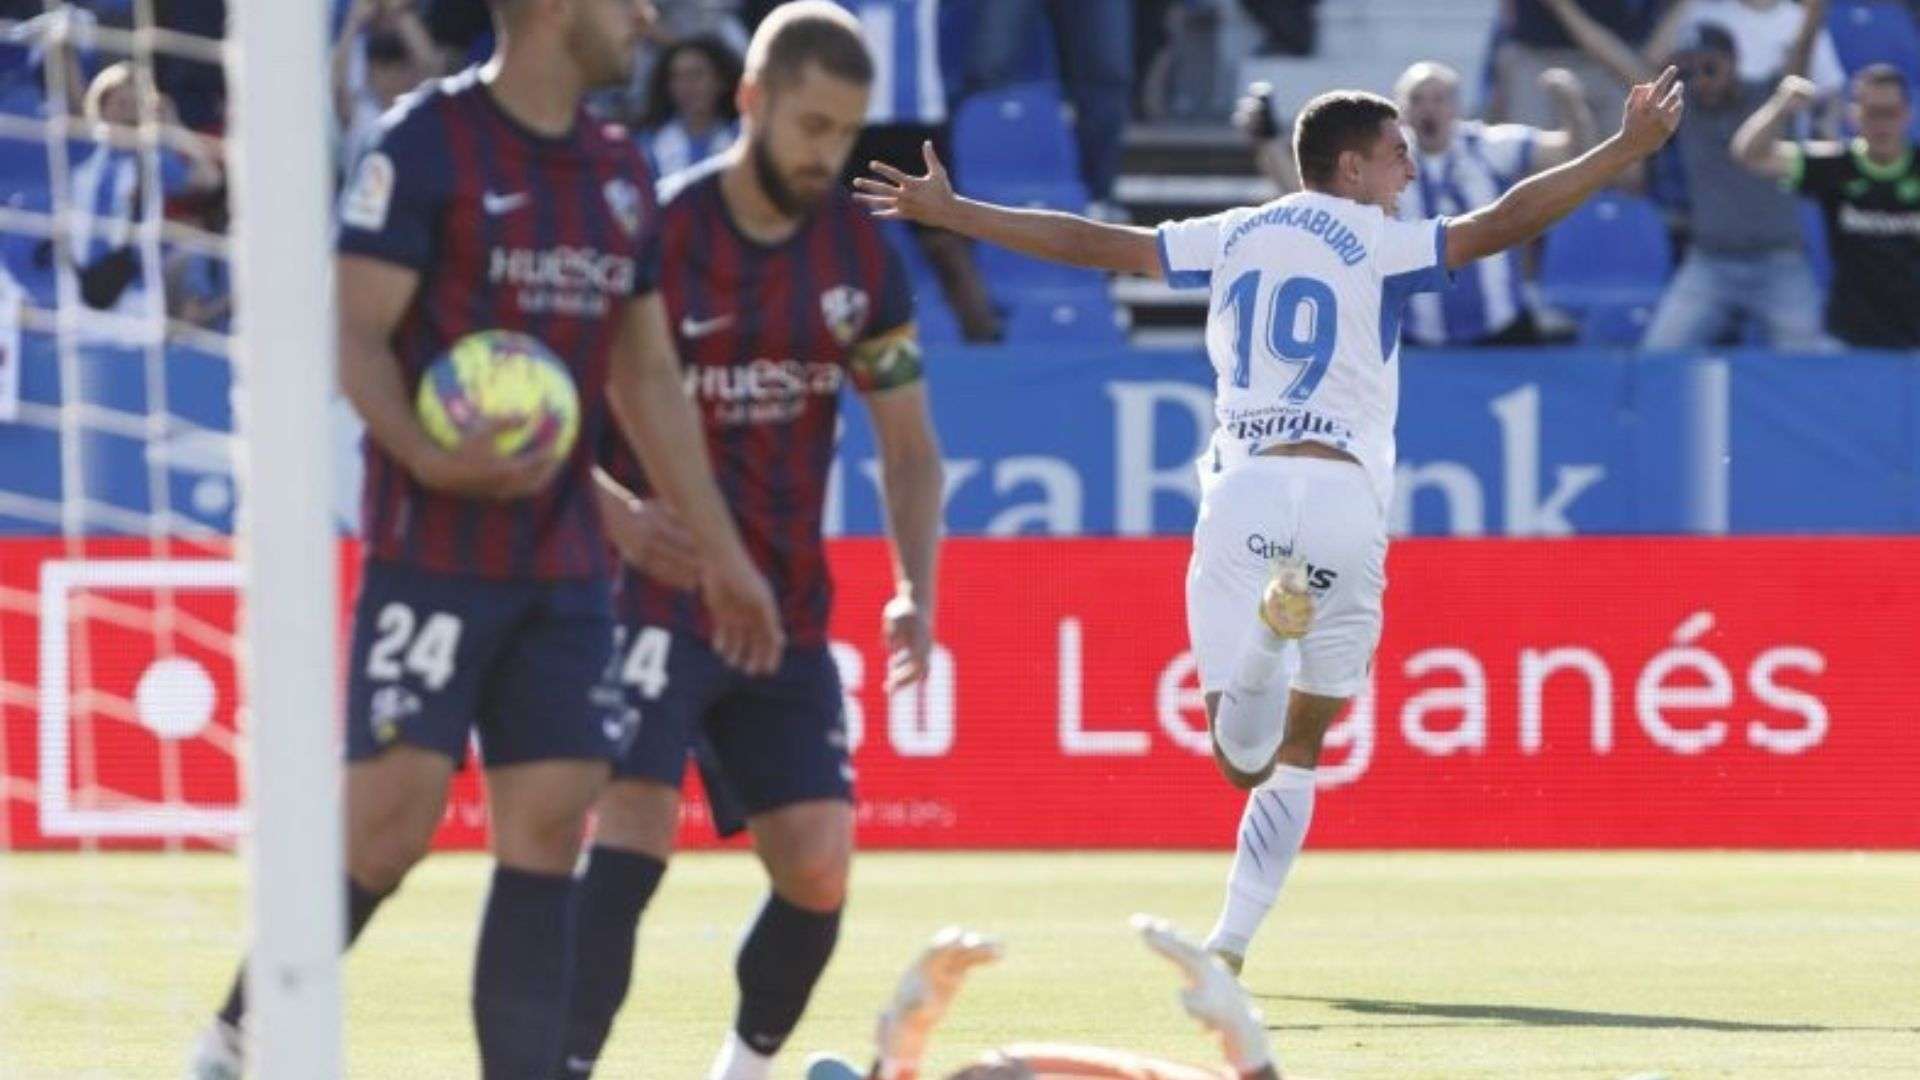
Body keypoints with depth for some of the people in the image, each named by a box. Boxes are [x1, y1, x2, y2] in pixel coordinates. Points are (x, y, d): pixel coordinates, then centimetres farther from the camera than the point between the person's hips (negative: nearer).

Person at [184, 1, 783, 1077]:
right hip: (435, 555, -6)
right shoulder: (429, 141, -7)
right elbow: (354, 332, -10)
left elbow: (648, 379, 20)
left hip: (567, 566, 6)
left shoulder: (619, 171, 14)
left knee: (548, 828, 0)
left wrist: (721, 551, 18)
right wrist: (429, 456, -27)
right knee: (391, 818, -10)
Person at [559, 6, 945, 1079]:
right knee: (634, 839, -19)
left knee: (820, 868, -1)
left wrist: (917, 590, -6)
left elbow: (909, 446, 10)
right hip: (659, 595, -5)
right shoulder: (656, 234, -10)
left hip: (789, 617, 5)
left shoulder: (863, 255, 4)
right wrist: (619, 516, -26)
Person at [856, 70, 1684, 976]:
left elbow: (1086, 242, 20)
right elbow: (1502, 222, -6)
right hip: (1341, 498, -2)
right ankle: (1230, 942, 9)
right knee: (1300, 752, 14)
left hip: (1241, 493, 2)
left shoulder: (1230, 236, 17)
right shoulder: (1378, 243, 5)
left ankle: (1269, 629, -37)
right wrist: (1628, 149, -3)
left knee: (1242, 758, -6)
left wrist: (946, 212, 29)